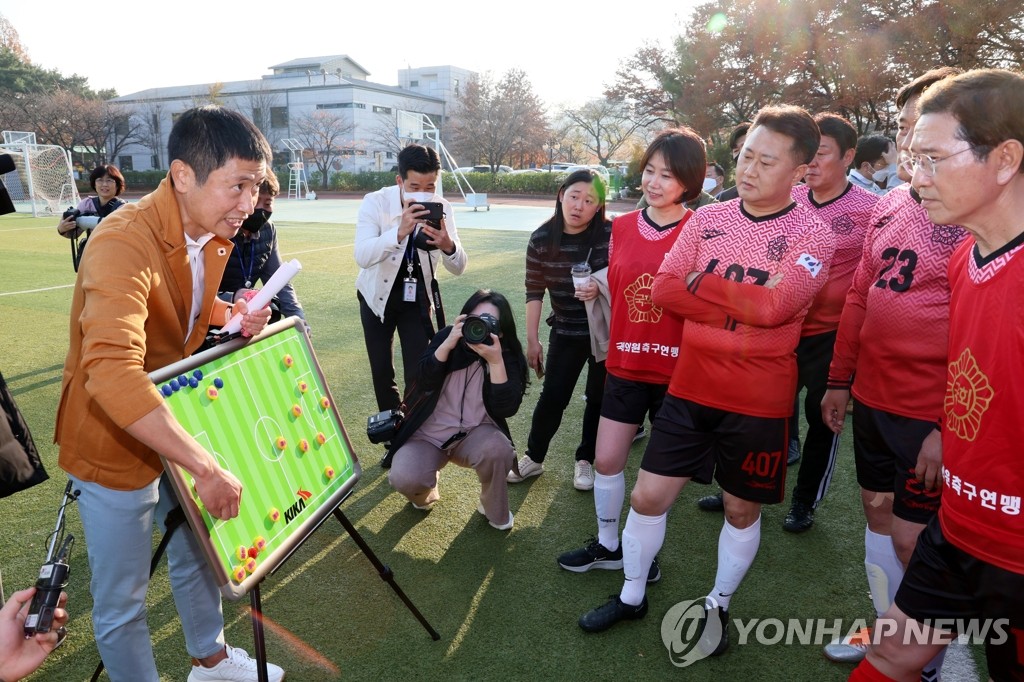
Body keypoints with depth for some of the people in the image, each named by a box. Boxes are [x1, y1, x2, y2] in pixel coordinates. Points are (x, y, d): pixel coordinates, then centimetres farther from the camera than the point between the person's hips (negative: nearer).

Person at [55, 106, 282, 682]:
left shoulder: (217, 234, -4)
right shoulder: (125, 243, -31)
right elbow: (111, 375, -44)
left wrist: (234, 315, -7)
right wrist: (207, 466, -43)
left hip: (178, 423, 8)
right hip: (115, 442, -8)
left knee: (197, 552, 24)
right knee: (122, 604, 8)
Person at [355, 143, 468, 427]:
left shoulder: (442, 208, -14)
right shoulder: (375, 203, -21)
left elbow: (458, 268, -14)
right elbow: (362, 256, -35)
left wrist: (448, 245, -37)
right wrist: (399, 231, -51)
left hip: (416, 297, 1)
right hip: (378, 295, -1)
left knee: (419, 373, -6)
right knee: (381, 371, 6)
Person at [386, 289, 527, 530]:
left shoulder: (508, 356, -9)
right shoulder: (447, 338, -7)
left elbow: (507, 409, -21)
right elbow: (424, 383, -19)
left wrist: (496, 362, -31)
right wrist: (447, 344, -31)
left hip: (475, 434, 0)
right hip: (428, 433, 1)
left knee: (497, 449, -35)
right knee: (404, 479, -27)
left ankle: (495, 511, -2)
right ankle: (426, 488, 15)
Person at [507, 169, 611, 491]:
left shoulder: (611, 234, -16)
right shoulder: (541, 239, -10)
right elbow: (534, 291, -4)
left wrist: (601, 287, -29)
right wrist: (532, 340, -3)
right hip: (566, 331, 1)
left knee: (598, 397, 10)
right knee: (552, 397, 4)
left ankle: (585, 459, 29)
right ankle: (533, 457, 24)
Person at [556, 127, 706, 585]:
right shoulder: (622, 227, 5)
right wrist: (591, 292, -5)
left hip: (676, 369, -4)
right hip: (625, 364, 4)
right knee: (606, 460, 9)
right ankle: (608, 545, 31)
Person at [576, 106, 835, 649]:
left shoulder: (812, 234, -7)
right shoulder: (707, 219, 3)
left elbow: (773, 306, -23)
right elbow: (664, 288, -7)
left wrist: (702, 281, -12)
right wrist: (742, 303, -15)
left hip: (759, 401, -2)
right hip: (689, 387, 3)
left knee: (742, 509, 14)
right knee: (648, 496, 7)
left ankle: (718, 605, 39)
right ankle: (632, 595, 31)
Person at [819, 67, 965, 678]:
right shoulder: (890, 205, 8)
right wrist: (840, 380, 15)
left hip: (933, 415, -7)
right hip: (873, 399, 7)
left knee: (914, 537, 4)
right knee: (879, 513, 17)